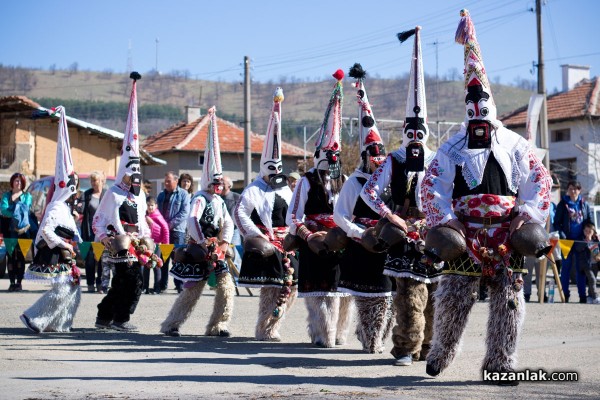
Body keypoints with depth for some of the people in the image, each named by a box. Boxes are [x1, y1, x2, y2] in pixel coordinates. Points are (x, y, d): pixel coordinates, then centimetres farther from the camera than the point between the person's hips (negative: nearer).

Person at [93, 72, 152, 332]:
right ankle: (120, 319, -5)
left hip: (136, 246, 8)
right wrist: (106, 239, -11)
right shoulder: (113, 194, -5)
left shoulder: (140, 195, 18)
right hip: (120, 247, -8)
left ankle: (104, 317, 17)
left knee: (122, 282, 9)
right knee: (134, 280, -13)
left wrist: (146, 240, 17)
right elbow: (99, 220, -4)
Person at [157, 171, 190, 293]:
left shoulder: (183, 194, 1)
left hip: (177, 230, -5)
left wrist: (171, 224, -14)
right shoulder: (161, 195, 18)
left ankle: (180, 285, -5)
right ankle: (162, 285, 11)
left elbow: (184, 213, -8)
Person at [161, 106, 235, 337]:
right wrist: (203, 243, -24)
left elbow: (228, 223, 16)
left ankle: (217, 326, 10)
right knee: (192, 290, -4)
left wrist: (224, 243, 0)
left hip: (216, 251, 8)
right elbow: (192, 221, -26)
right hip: (199, 251, -8)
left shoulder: (219, 202, 14)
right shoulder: (200, 199, -12)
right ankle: (171, 325, 7)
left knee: (227, 286, 1)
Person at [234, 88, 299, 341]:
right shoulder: (254, 190, -3)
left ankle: (272, 326, 16)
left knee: (291, 287, 5)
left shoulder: (285, 190, 19)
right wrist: (258, 237, -17)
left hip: (286, 245, 7)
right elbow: (240, 214, -12)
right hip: (265, 245, -7)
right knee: (271, 288, -10)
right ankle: (265, 331, -2)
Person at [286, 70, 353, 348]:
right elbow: (293, 218, -4)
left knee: (342, 291, 5)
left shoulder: (344, 182, 14)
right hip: (315, 244, -5)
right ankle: (322, 336, -1)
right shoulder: (307, 182, 1)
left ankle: (338, 334, 15)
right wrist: (308, 236, -17)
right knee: (319, 291, -6)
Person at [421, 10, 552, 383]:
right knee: (454, 296, -1)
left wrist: (529, 218, -7)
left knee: (508, 299, 0)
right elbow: (433, 186, 2)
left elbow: (540, 181, 5)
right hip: (464, 233, -1)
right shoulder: (453, 149, 7)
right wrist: (445, 222, -9)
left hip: (506, 233, 1)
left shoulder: (515, 146, 7)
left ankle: (501, 363, 9)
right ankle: (441, 352, 20)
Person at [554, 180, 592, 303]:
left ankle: (582, 295, 6)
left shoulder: (584, 204, 9)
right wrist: (562, 235, -13)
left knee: (581, 268, 4)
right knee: (566, 267, 2)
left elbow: (590, 222, 12)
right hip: (567, 240, -2)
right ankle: (565, 294, 6)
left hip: (581, 240, 2)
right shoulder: (563, 204, 2)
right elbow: (557, 223, 1)